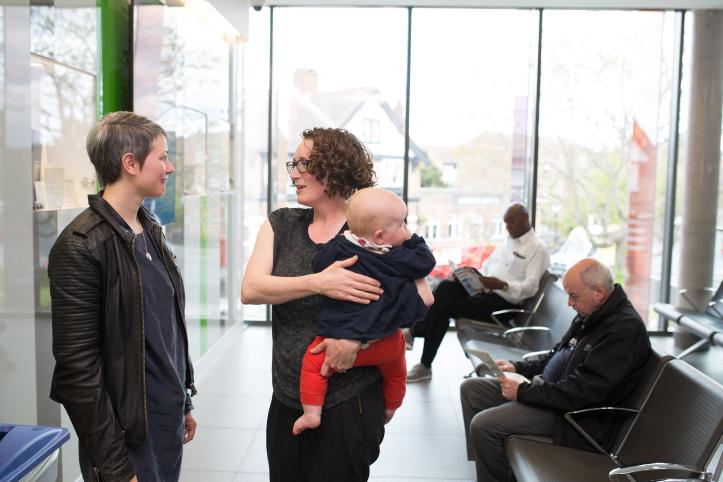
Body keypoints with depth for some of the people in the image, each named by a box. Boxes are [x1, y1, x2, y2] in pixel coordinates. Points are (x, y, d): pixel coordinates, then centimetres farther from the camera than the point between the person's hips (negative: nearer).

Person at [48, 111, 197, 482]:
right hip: (128, 434, -7)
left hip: (170, 422, 7)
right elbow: (78, 367, -18)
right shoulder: (80, 247, -17)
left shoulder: (150, 230, 7)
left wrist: (184, 402, 16)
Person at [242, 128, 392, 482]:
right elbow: (250, 290, -11)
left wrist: (357, 337, -24)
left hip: (348, 403, -4)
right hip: (285, 399, 4)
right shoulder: (280, 224, 3)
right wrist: (319, 283, -26)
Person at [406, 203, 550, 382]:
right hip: (483, 289, 8)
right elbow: (487, 266, 23)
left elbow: (531, 287, -14)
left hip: (503, 301, -8)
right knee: (445, 287, -20)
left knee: (445, 307, -22)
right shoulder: (508, 241, 20)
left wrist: (502, 285, -30)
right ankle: (415, 330, -21)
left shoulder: (537, 248, -5)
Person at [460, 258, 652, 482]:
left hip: (578, 415, -10)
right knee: (470, 389, 7)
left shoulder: (625, 327, -21)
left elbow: (584, 392, -26)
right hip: (550, 387, 10)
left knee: (483, 425, -23)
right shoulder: (591, 313, 9)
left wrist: (523, 391, -20)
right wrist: (517, 367, 7)